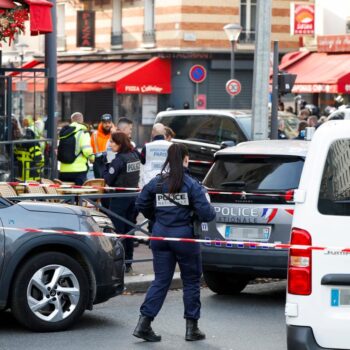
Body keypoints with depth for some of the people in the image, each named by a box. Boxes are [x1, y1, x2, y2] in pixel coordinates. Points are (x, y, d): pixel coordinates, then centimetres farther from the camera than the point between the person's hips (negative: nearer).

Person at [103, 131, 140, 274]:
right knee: (129, 231, 13)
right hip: (133, 196, 7)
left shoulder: (119, 159, -17)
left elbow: (109, 180, -15)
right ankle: (128, 263, 18)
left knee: (118, 231, 0)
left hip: (120, 198, -7)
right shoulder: (134, 156, 6)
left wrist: (104, 166, -1)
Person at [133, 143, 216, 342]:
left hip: (160, 235, 4)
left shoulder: (156, 183, 2)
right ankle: (192, 328, 14)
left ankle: (144, 323, 1)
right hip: (184, 236, -4)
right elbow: (205, 213, -14)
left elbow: (141, 204, 8)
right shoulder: (192, 184, -10)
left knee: (161, 281, 10)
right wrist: (212, 213, 8)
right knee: (191, 281, 10)